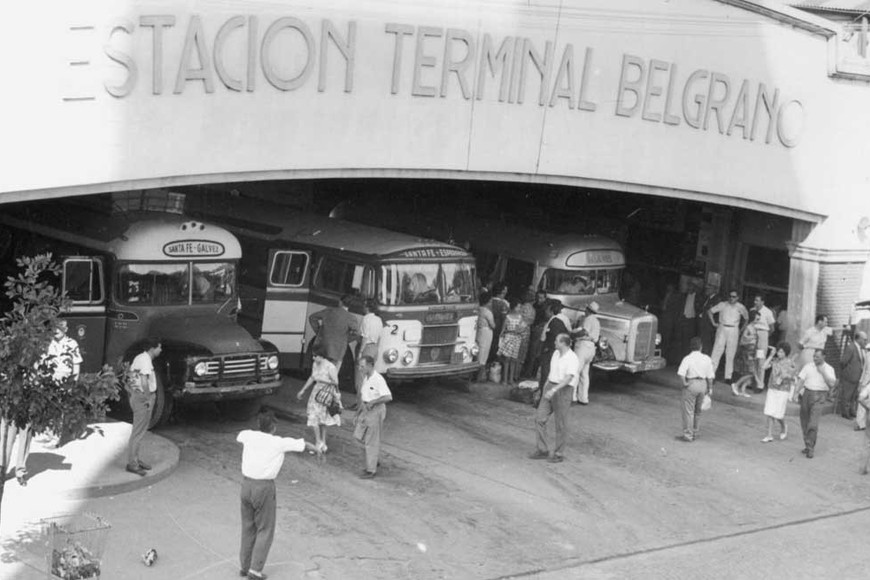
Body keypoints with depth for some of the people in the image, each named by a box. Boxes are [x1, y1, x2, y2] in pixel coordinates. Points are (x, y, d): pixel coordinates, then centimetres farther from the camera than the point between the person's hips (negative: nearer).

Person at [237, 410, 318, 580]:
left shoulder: (250, 435, -1)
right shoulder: (280, 443, -11)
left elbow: (238, 437, 26)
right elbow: (304, 444, 5)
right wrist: (315, 449, 28)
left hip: (246, 485, 5)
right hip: (264, 489, -5)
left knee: (248, 528, 19)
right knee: (265, 531, 7)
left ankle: (245, 566, 24)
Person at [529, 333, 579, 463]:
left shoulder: (572, 359, -17)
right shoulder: (556, 354, 8)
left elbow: (568, 378, -27)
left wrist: (554, 390, -36)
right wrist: (547, 383, 25)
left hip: (563, 390, -7)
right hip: (550, 389, 7)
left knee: (561, 424, 2)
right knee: (540, 418, 2)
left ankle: (559, 454, 12)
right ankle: (542, 450, 9)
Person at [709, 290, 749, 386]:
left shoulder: (740, 307, 5)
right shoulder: (722, 305, 5)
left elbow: (747, 318, 15)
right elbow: (710, 312, 11)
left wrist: (741, 329, 7)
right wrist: (713, 323, 4)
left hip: (734, 331, 0)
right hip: (722, 328, 0)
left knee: (730, 354, 1)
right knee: (717, 351, -7)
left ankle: (728, 377, 6)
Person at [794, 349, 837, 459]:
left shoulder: (829, 369, 3)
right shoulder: (808, 366, 8)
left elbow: (832, 384, -8)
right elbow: (800, 380, 4)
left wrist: (823, 372, -11)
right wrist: (797, 392, -8)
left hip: (819, 397, -3)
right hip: (806, 394, 3)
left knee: (813, 424, -14)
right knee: (805, 423, 7)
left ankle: (810, 448, -11)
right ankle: (807, 445, 22)